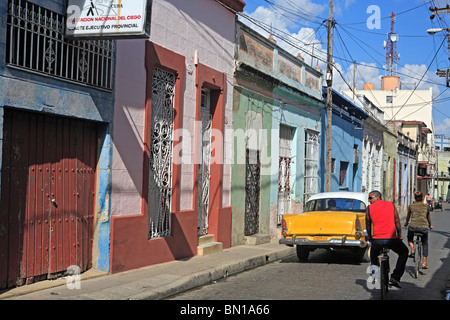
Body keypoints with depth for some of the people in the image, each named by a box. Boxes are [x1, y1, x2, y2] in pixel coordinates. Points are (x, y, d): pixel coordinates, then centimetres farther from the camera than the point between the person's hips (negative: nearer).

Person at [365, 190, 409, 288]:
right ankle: (395, 277, 12)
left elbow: (368, 225, 11)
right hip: (392, 238, -1)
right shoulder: (391, 205, 10)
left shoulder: (369, 208, 6)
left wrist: (369, 237, 27)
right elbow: (397, 221, 11)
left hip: (377, 239, 1)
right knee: (403, 252, 24)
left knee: (373, 253, 33)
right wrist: (400, 236, 21)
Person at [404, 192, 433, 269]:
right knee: (425, 245, 18)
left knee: (410, 238, 31)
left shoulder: (411, 206, 6)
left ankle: (412, 251, 7)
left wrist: (406, 223, 39)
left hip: (413, 227, 0)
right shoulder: (426, 206, 9)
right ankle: (424, 263, 12)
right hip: (424, 227, 1)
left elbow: (408, 217, 19)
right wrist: (430, 225, 40)